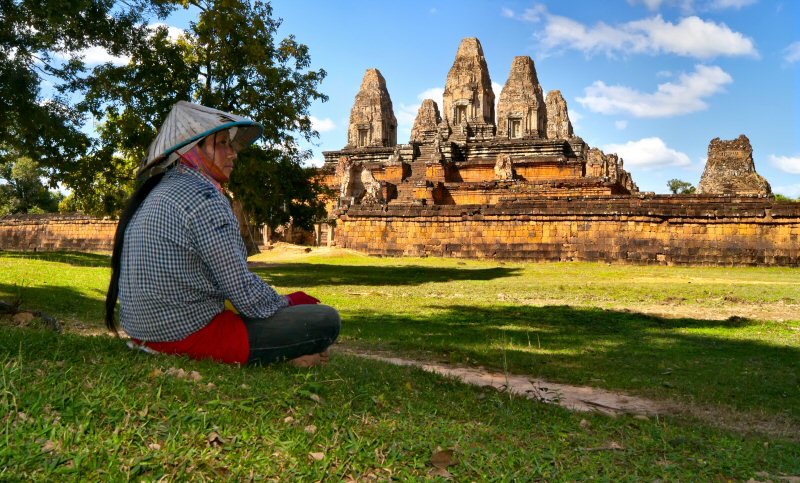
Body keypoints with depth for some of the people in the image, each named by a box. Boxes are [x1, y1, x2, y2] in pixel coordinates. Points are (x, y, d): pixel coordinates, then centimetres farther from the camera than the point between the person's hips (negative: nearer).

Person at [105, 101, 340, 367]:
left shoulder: (156, 192, 14)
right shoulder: (203, 197, -16)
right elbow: (244, 290, -18)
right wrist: (286, 304, 2)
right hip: (191, 333, -10)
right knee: (326, 319, -12)